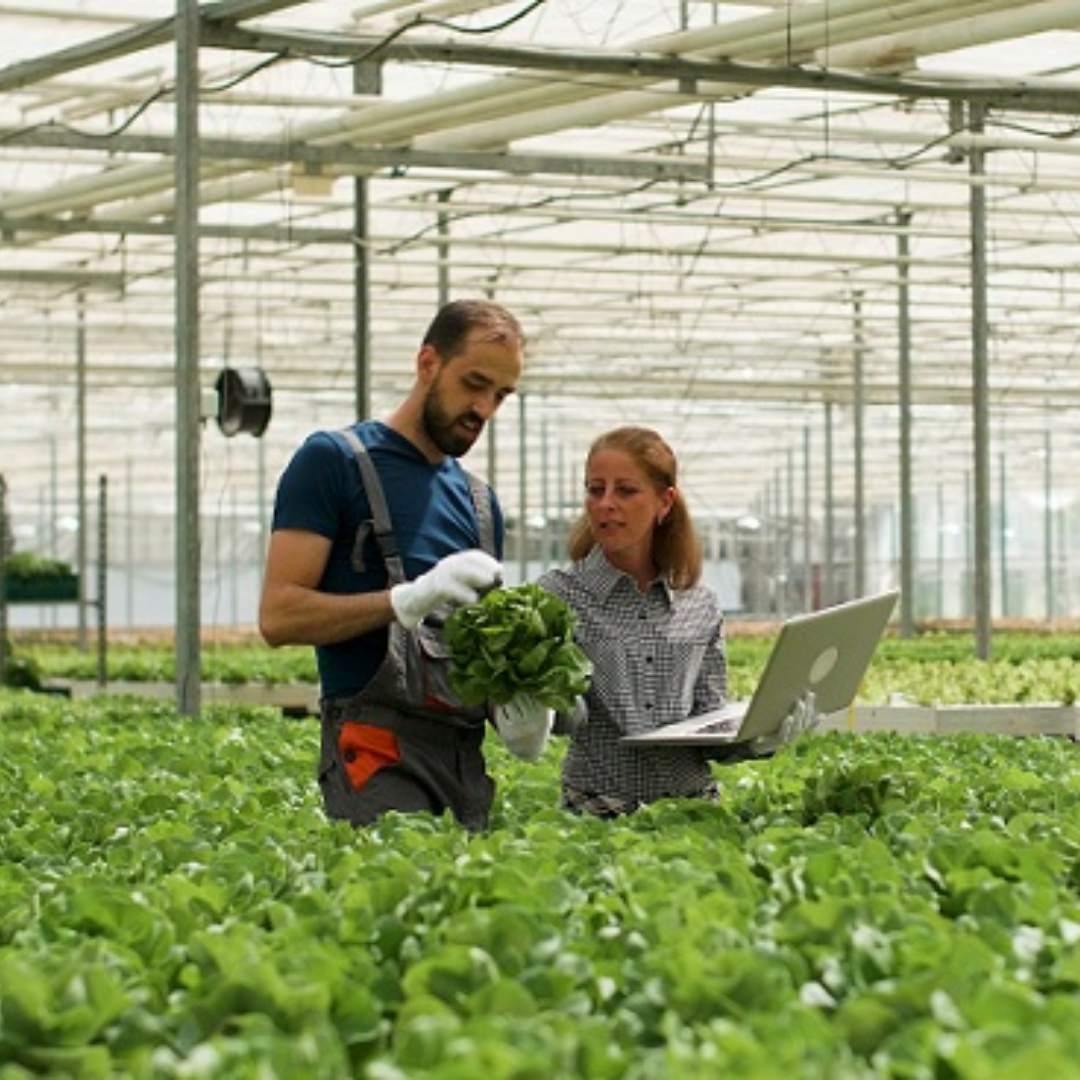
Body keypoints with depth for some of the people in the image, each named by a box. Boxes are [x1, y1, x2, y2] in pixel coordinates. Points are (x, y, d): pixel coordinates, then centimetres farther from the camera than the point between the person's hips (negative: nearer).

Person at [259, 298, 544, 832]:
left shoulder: (480, 500, 22)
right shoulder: (333, 460, 2)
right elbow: (278, 616, -7)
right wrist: (408, 598, -18)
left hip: (465, 751, 7)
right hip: (379, 748, -6)